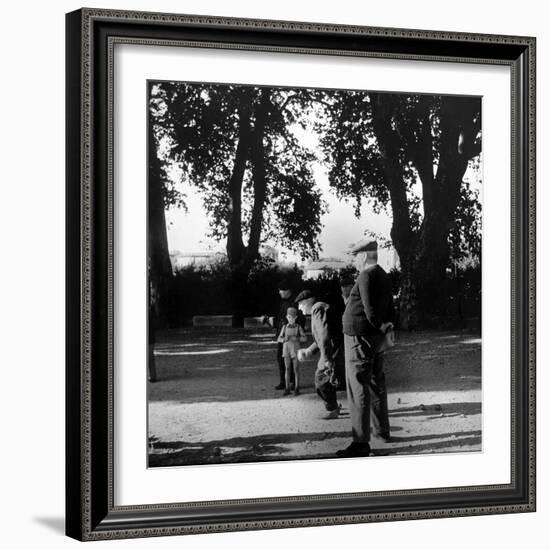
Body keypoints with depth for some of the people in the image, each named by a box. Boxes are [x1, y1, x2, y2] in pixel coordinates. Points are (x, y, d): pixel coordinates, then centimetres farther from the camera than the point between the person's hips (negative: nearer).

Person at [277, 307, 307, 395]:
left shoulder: (298, 327, -1)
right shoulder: (284, 327, 5)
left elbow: (304, 338, -7)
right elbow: (279, 339, 5)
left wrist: (295, 338, -22)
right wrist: (284, 339, -16)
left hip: (295, 349, -2)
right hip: (286, 349, 2)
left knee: (296, 369, 0)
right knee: (287, 369, 4)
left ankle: (297, 389, 7)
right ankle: (287, 389, 8)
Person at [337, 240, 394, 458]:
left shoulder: (367, 276, -17)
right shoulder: (384, 277, 12)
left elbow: (370, 309, -21)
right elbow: (389, 308, 15)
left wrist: (382, 326, -7)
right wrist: (387, 326, 5)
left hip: (359, 337, -9)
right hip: (376, 340, 9)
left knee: (358, 390, -8)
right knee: (377, 385, 21)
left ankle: (361, 443, -9)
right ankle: (383, 430, 33)